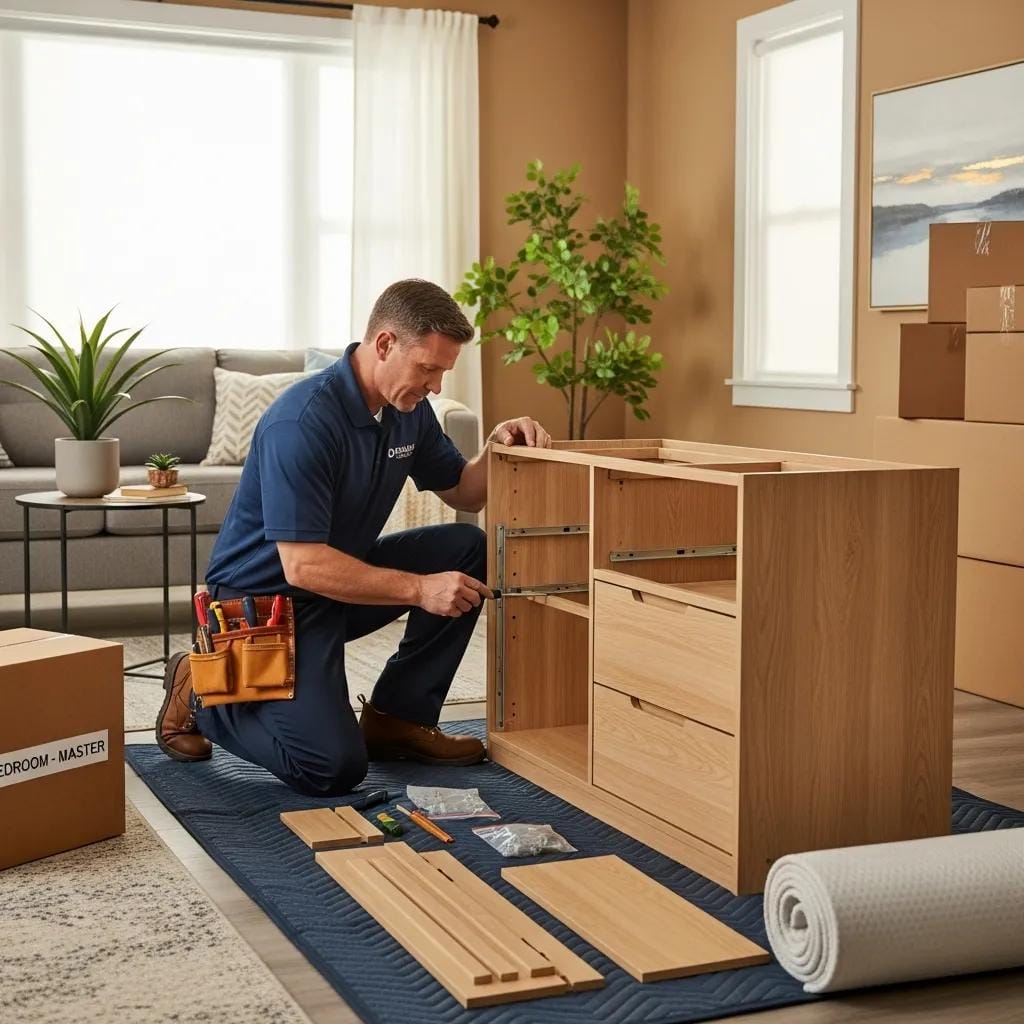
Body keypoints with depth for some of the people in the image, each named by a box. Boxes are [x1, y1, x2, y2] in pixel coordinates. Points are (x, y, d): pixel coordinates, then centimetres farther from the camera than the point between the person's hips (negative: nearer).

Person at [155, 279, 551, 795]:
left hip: (341, 575, 9)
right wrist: (419, 588, -31)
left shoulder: (408, 409, -2)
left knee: (468, 549, -5)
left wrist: (497, 451, -9)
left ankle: (396, 718, 4)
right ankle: (202, 693, 5)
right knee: (334, 766, -21)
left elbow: (462, 493, 12)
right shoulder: (302, 422, -29)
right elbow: (303, 566, -31)